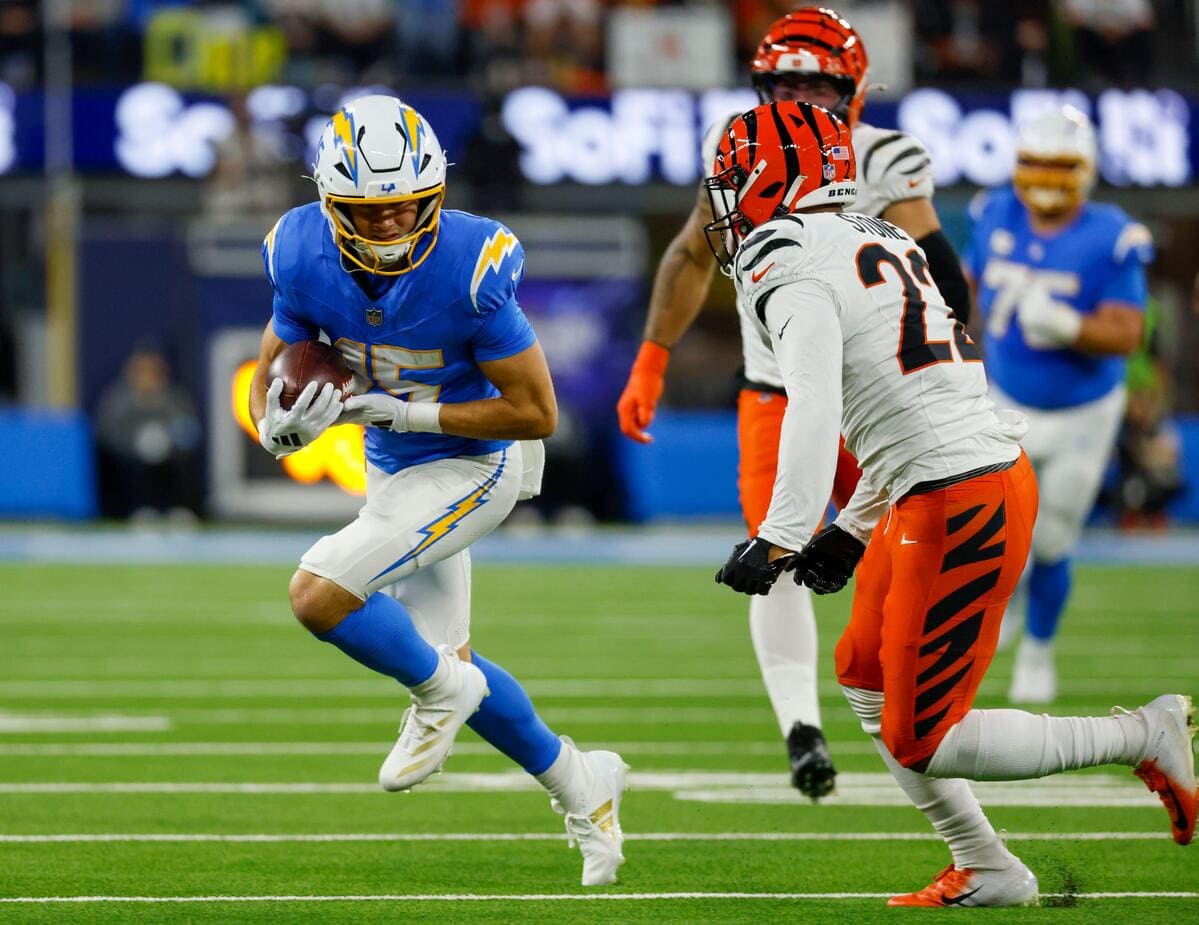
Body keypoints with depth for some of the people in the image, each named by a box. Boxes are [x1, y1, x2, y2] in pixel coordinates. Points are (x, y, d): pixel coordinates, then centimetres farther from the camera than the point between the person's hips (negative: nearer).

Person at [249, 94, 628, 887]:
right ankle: (581, 785, 35)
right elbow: (272, 375, -2)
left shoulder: (471, 269, -30)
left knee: (320, 594, -22)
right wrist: (281, 424, -27)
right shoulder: (305, 258, -16)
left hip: (475, 464, -7)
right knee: (442, 661, 16)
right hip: (393, 465, 7)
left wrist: (391, 410, -28)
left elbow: (536, 412, -23)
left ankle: (441, 692, 4)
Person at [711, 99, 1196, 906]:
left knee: (920, 741, -2)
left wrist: (780, 537, -31)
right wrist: (852, 530, 29)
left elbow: (816, 412, -27)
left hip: (958, 507, -10)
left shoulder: (793, 273, -12)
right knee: (865, 678, 21)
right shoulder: (875, 245, 17)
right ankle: (987, 871, 22)